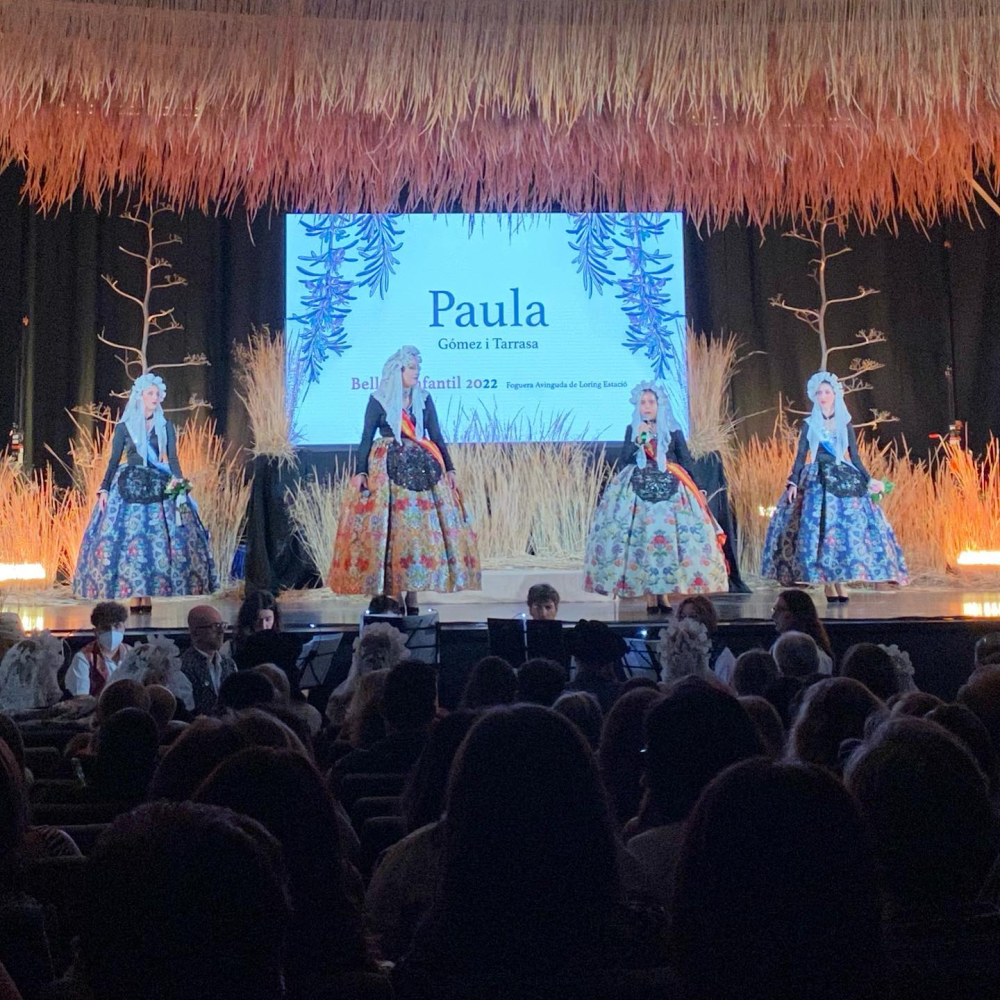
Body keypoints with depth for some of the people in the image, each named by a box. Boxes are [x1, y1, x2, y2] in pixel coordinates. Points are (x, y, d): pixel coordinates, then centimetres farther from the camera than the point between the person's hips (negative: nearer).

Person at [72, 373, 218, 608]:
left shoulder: (165, 427, 8)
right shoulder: (124, 427, 5)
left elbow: (172, 459, 3)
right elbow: (113, 461, 6)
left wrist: (178, 479, -15)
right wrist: (104, 489, -4)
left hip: (158, 487, 1)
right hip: (129, 486, -1)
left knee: (155, 538, -5)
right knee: (129, 537, -6)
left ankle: (148, 595, -1)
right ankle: (134, 597, -3)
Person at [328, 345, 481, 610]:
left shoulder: (424, 399, 10)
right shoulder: (379, 400, 1)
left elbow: (436, 437, 10)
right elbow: (366, 438, 0)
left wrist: (449, 469, 4)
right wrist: (360, 471, -10)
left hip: (422, 470, 3)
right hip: (387, 470, -3)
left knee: (421, 528, -2)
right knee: (390, 529, -5)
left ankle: (412, 596, 4)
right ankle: (395, 597, 1)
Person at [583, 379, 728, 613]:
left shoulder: (673, 431, 8)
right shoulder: (632, 430, 12)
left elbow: (686, 462, 10)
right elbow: (623, 461, 3)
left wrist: (686, 485, 0)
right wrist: (638, 439, -7)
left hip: (670, 489, 0)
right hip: (637, 490, 0)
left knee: (668, 537, -9)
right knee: (642, 537, -9)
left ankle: (664, 593, -1)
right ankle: (650, 596, -6)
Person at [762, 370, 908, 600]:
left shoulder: (845, 424, 9)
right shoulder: (809, 425, 7)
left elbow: (855, 458, 12)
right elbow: (800, 457, 3)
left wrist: (869, 480, 3)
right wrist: (793, 483, -8)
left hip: (845, 480, 1)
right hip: (817, 481, -1)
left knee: (846, 529, -6)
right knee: (819, 529, -8)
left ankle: (840, 581, 0)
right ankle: (828, 585, -4)